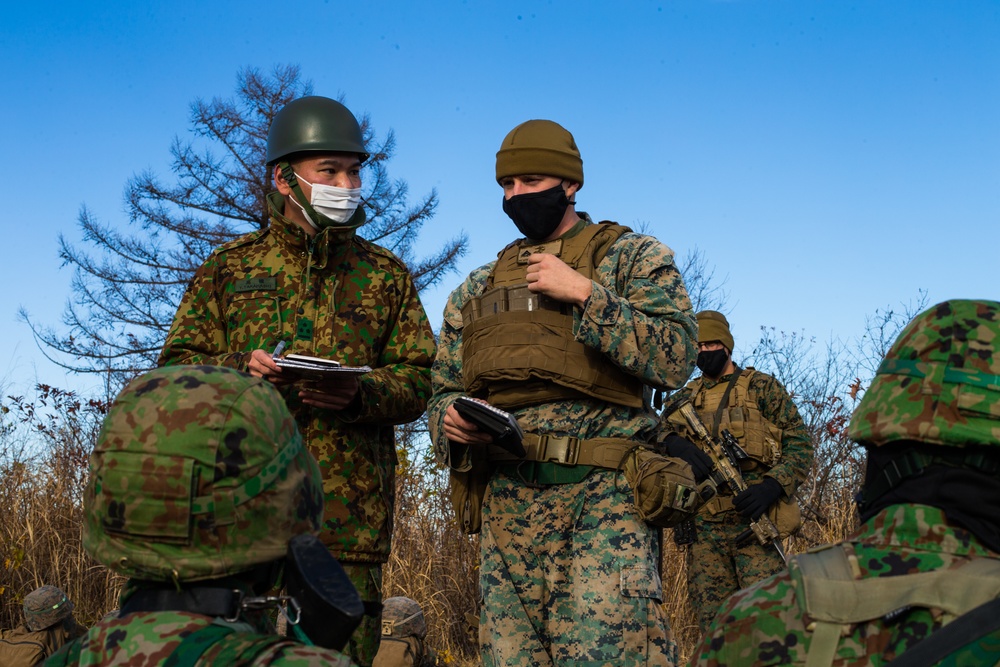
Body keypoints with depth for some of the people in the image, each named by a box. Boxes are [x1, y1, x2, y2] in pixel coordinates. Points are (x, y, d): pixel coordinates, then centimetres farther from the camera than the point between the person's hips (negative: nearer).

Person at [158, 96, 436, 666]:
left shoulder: (386, 275, 14)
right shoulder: (230, 267, 13)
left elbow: (416, 383, 8)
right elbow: (176, 366, 10)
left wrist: (359, 392, -14)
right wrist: (238, 367, -11)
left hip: (350, 510, 1)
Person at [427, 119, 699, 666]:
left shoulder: (632, 256, 8)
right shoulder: (476, 289, 20)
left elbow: (674, 360, -6)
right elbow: (442, 392, 21)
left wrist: (584, 295, -10)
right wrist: (450, 419, -3)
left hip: (603, 498, -4)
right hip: (505, 506, 5)